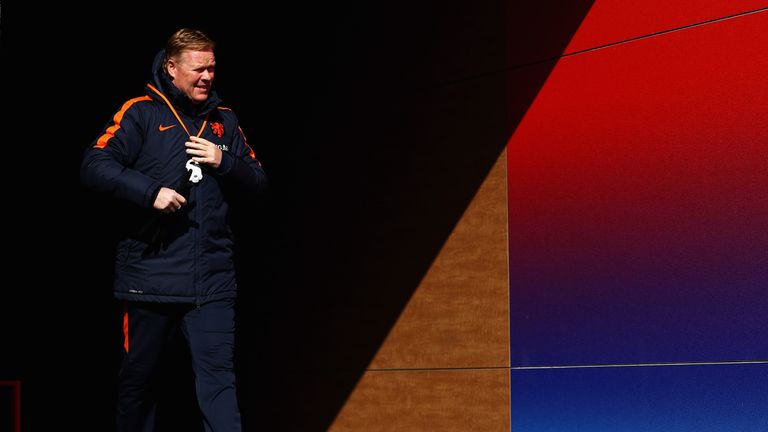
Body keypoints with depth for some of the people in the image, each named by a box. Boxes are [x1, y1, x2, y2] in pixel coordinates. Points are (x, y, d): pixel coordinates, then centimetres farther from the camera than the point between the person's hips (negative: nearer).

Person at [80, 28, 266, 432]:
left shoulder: (224, 121, 13)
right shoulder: (141, 113, -1)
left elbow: (258, 181, 14)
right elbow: (94, 166, -10)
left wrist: (224, 162, -4)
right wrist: (151, 191, -20)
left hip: (212, 278, 3)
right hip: (150, 273, -2)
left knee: (218, 376, -4)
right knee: (137, 377, 10)